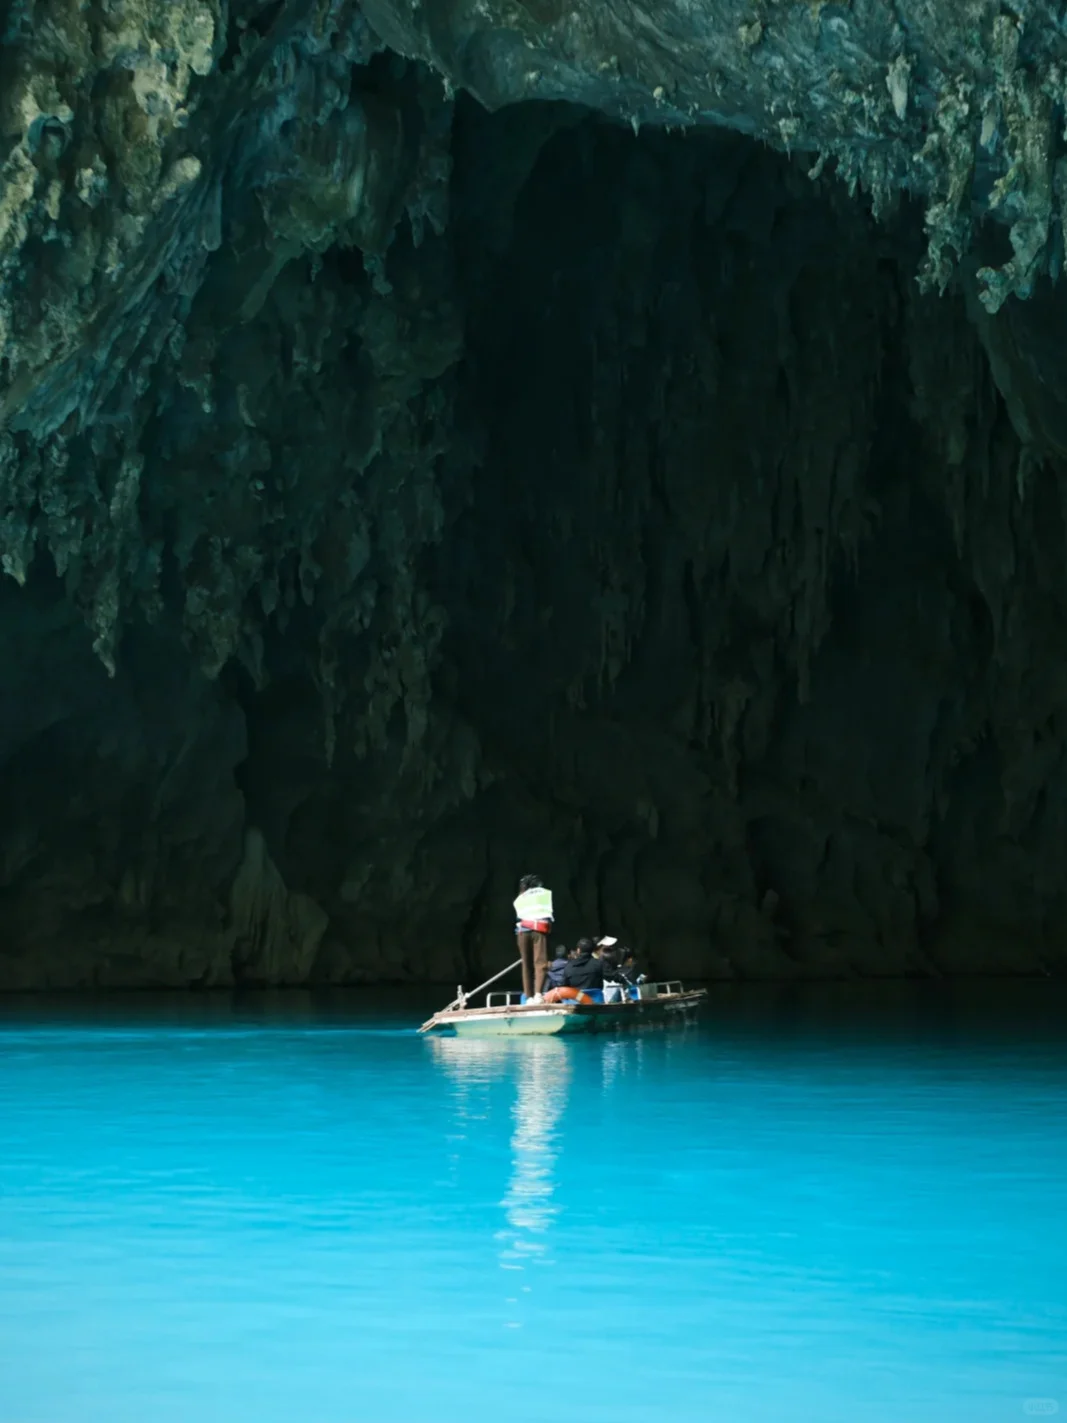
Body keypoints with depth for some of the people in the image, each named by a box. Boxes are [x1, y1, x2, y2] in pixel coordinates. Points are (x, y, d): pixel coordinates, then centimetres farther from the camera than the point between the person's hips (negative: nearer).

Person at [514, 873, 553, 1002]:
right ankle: (538, 993, -25)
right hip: (540, 929, -2)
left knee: (526, 965, 7)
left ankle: (529, 997, 1)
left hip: (522, 930, 2)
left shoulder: (519, 899, 25)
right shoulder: (546, 893, 20)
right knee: (540, 963, -9)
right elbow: (550, 914, 12)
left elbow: (518, 917, 15)